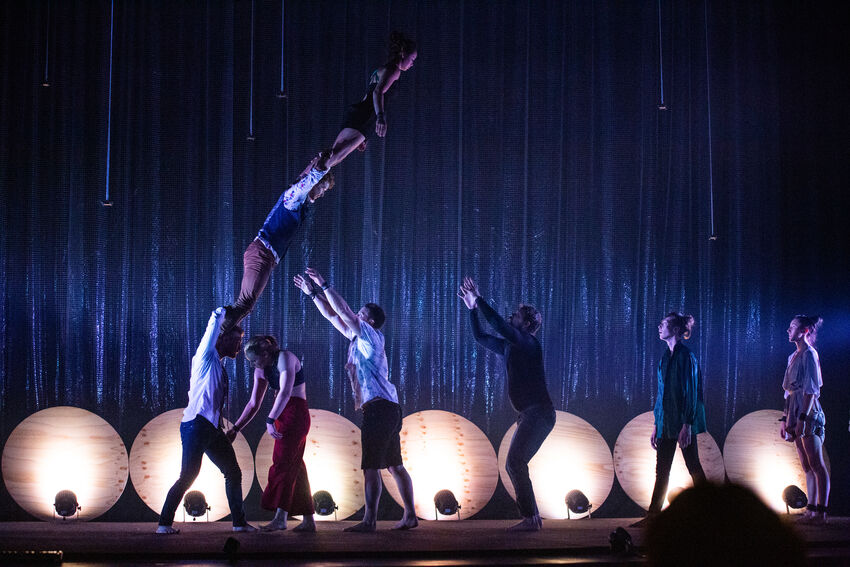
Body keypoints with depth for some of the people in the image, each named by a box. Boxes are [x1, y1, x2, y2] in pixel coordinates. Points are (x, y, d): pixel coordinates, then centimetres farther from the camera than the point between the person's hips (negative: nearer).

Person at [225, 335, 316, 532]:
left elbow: (285, 392, -26)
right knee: (295, 467, 8)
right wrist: (236, 428, 8)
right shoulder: (262, 370, 12)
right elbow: (253, 404, 15)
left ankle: (280, 518, -21)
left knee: (282, 462, -16)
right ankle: (308, 520, 11)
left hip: (295, 414, -9)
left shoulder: (285, 358, -13)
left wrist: (270, 420, -34)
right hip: (283, 418, 9)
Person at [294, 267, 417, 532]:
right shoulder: (358, 338, 21)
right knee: (394, 465, 10)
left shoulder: (372, 336, -3)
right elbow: (333, 315, 25)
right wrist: (312, 293, 23)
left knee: (371, 466, -13)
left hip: (379, 408, -10)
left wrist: (324, 285, -7)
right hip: (386, 409, 10)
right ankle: (410, 516, 12)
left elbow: (343, 311, -11)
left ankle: (369, 520, -16)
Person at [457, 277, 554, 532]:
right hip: (529, 415, 10)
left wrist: (479, 299, -16)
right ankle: (532, 517, 12)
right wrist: (472, 308, 18)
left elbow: (499, 325, -22)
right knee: (513, 464, 9)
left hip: (539, 413, -10)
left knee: (515, 461, -16)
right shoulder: (509, 347, 17)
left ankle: (530, 518, -17)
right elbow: (481, 337, 28)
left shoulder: (528, 343, -9)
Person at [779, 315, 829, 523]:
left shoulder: (809, 355, -9)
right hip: (796, 415, 9)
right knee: (807, 466, 9)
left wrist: (802, 418, -20)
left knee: (817, 465, -8)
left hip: (808, 414, -9)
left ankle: (821, 512, -8)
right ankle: (811, 509, 11)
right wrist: (785, 419, 17)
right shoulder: (794, 356, 17)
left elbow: (811, 389, -15)